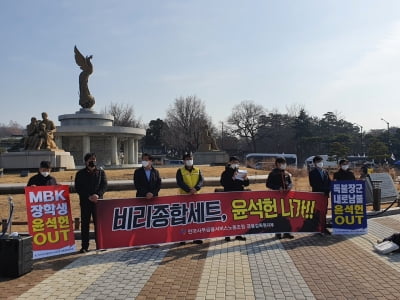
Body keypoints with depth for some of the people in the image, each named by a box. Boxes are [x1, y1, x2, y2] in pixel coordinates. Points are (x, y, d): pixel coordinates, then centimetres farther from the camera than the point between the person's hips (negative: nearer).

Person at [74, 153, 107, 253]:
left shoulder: (101, 172, 9)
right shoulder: (80, 173, 5)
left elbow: (104, 185, 2)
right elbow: (78, 188, -1)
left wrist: (98, 194, -15)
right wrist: (88, 196, -12)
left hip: (98, 201, 1)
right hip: (85, 202, -1)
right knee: (85, 224, 2)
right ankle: (84, 246, 9)